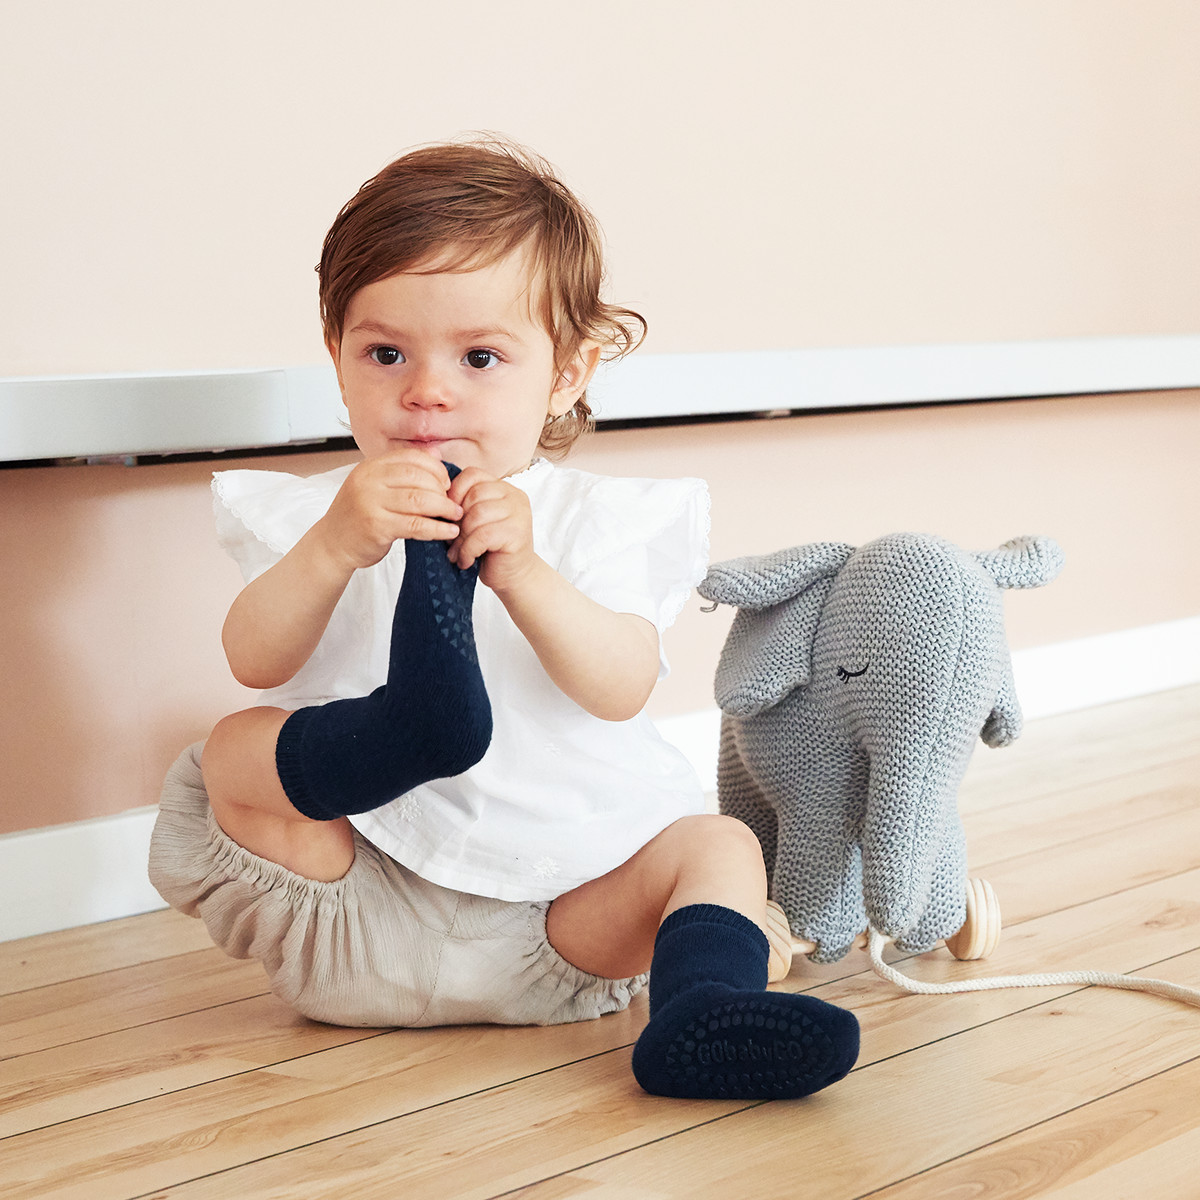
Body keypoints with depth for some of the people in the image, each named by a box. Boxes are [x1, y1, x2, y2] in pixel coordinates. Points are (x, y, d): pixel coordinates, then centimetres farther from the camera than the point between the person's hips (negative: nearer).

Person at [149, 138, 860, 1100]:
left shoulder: (595, 518, 4)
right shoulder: (320, 515, 7)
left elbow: (621, 689, -13)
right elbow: (256, 663, -12)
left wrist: (519, 570, -30)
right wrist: (336, 548, -31)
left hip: (557, 899, 0)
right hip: (359, 919, 0)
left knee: (717, 844, -16)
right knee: (236, 751, -20)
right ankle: (401, 731, -49)